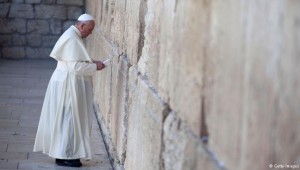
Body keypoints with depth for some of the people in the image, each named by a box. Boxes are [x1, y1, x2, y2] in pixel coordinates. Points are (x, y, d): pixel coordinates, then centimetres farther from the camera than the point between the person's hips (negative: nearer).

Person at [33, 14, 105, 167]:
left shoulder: (73, 36, 12)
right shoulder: (71, 39, -20)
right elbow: (75, 66, -24)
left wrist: (91, 63, 8)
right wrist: (94, 66, -16)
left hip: (70, 83, 10)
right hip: (68, 84, -10)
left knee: (66, 119, 14)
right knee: (68, 119, -4)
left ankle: (64, 153, 20)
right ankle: (64, 156, 2)